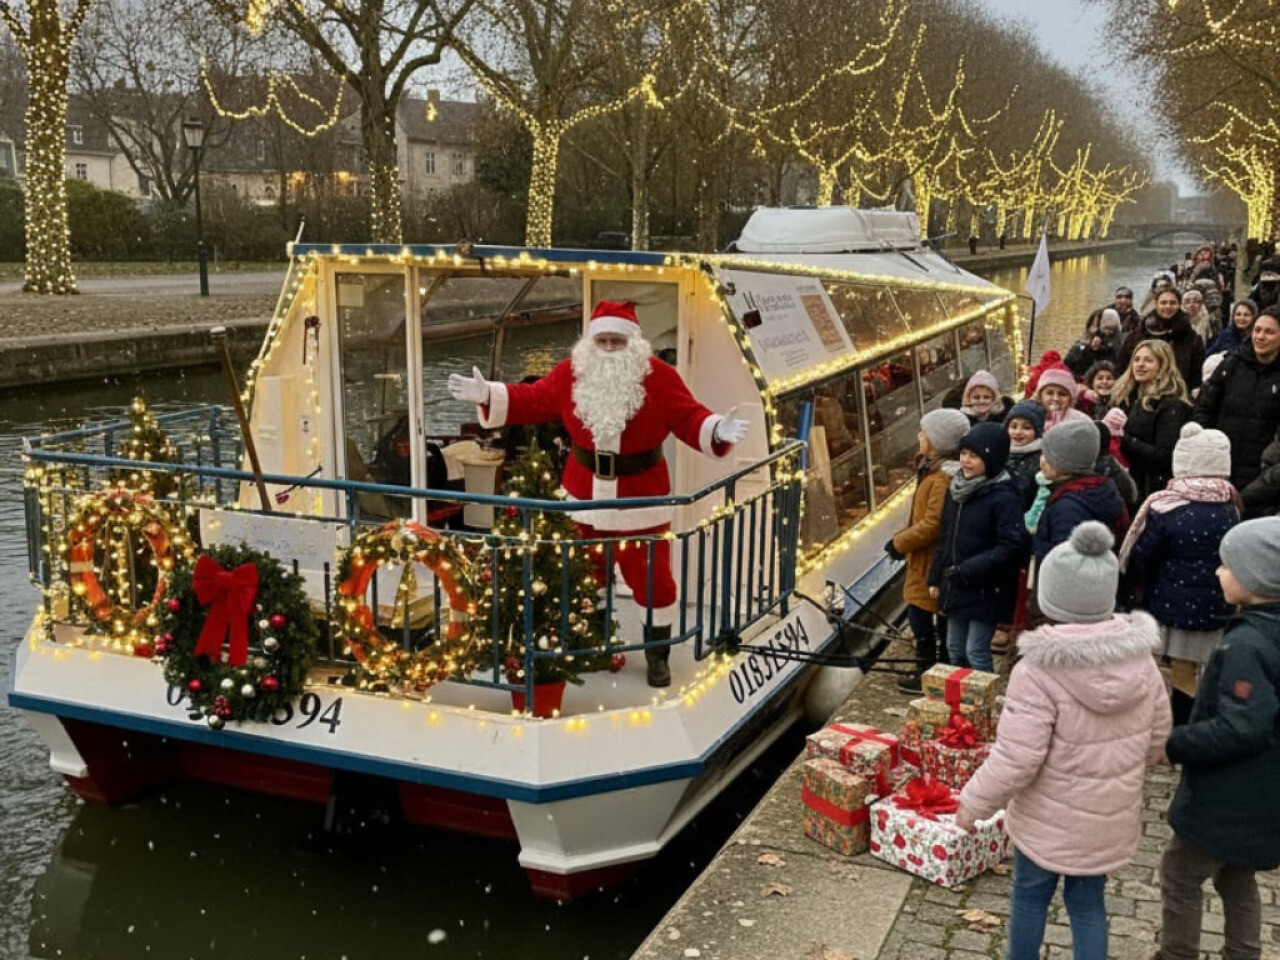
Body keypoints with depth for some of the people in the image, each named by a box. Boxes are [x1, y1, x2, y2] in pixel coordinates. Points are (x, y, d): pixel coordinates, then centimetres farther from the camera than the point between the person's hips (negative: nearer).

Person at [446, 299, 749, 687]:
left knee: (651, 578, 5)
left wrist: (717, 430, -34)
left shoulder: (660, 377, -13)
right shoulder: (570, 373, -5)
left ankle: (657, 655, 24)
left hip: (641, 498, -3)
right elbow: (533, 401, 4)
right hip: (584, 494, 3)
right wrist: (488, 396, -4)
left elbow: (689, 418, -14)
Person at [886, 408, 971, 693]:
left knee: (921, 614, 0)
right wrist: (901, 537, 10)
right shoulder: (933, 469, 10)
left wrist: (900, 542, -15)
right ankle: (929, 671, 27)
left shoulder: (943, 477, -22)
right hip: (924, 558, 10)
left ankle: (927, 675, 10)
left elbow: (932, 525, -25)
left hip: (932, 561, -10)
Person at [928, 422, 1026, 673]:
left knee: (976, 652, -1)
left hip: (985, 590, -8)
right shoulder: (957, 488, 5)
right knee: (955, 648, 17)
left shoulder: (1004, 497, -18)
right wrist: (936, 578, 13)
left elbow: (1010, 547, -22)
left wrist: (967, 571, -23)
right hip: (955, 586, 8)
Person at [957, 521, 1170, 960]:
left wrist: (972, 804, -10)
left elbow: (1014, 762, -25)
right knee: (1088, 901, 20)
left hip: (1050, 820, -4)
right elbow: (1156, 741, 3)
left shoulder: (1039, 672, -27)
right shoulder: (1141, 660, -9)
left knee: (1030, 894, 19)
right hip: (1111, 819, 4)